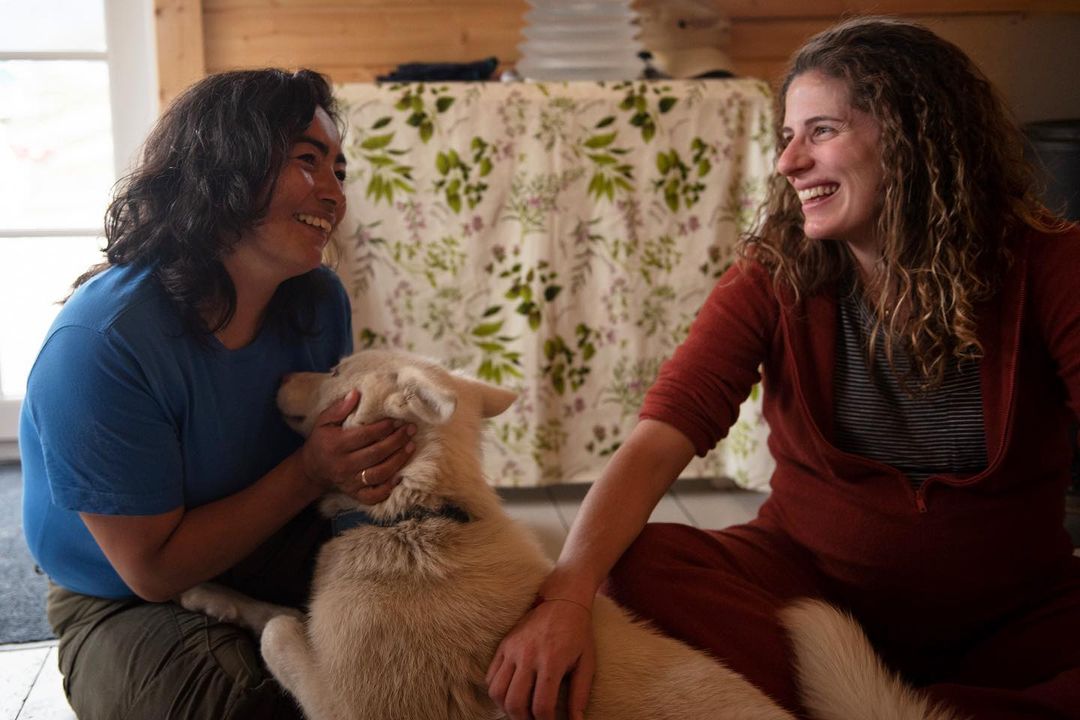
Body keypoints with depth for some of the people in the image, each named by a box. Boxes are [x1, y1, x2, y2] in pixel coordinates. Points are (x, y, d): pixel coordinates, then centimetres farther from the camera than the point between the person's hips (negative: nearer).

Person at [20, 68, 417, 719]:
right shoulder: (98, 346, -27)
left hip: (281, 565, 5)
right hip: (129, 607, -5)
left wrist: (363, 468, -18)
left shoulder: (320, 301, -7)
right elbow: (152, 569, -21)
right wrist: (308, 473, -29)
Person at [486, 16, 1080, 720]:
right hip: (812, 578, 0)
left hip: (1018, 620, 0)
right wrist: (567, 593, -35)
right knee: (642, 560, -26)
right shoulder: (773, 279, -7)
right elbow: (656, 443, -18)